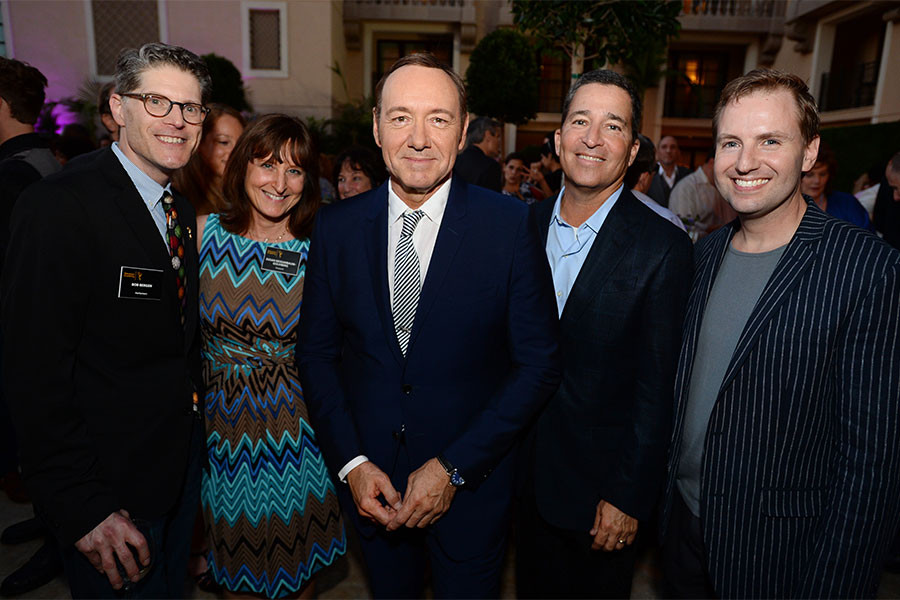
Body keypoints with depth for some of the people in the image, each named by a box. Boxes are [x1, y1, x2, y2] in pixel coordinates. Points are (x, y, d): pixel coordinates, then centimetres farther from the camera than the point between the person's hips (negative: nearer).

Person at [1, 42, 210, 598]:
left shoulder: (181, 208, 5)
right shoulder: (60, 206, -20)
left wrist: (194, 439, 8)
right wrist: (82, 508, -22)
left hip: (181, 468, 7)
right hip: (108, 487, -7)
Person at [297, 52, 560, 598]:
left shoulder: (511, 225, -13)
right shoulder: (337, 227, -5)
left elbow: (539, 364, -11)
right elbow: (317, 352, 2)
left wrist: (453, 468, -14)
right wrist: (351, 462, -7)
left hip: (472, 485, -2)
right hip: (368, 483, 3)